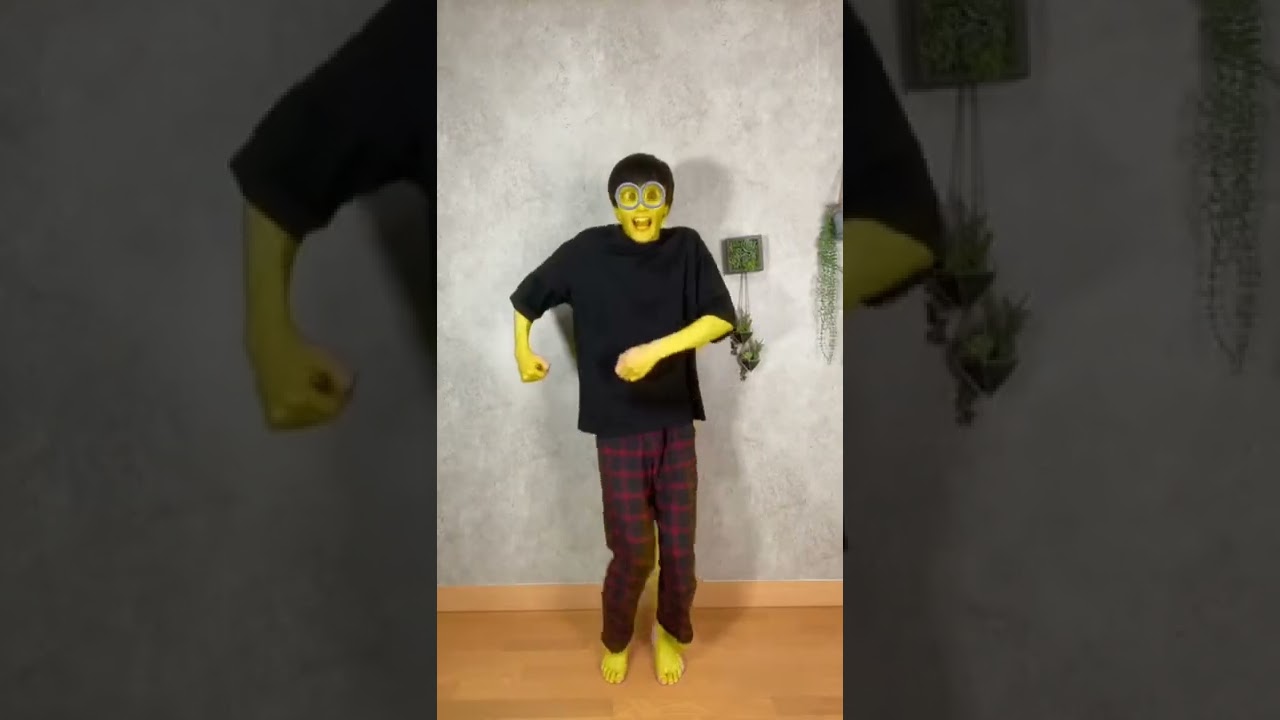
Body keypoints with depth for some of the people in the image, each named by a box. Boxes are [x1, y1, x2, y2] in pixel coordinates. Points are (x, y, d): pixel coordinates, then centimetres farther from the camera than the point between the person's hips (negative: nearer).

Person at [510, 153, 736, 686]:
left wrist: (656, 350, -25)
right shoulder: (588, 251, -5)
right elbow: (526, 297, 10)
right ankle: (615, 639, 31)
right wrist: (523, 352, 3)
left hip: (675, 423, 2)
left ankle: (670, 633, 36)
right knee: (633, 551, 2)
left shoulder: (687, 248, -3)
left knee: (679, 548, 8)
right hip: (618, 427, -1)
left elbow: (722, 318, -15)